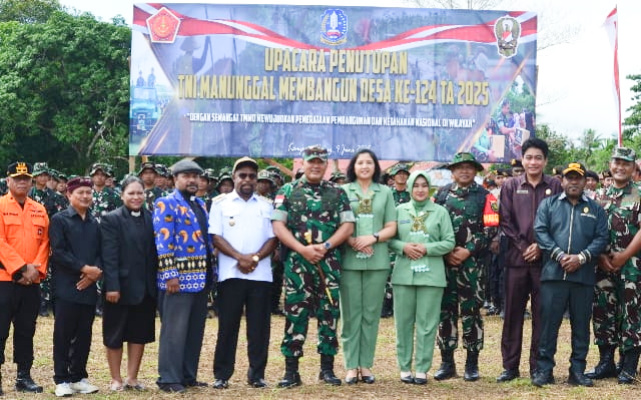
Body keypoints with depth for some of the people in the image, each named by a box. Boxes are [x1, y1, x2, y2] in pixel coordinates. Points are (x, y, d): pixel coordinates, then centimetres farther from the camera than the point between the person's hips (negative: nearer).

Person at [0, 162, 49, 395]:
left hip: (32, 281, 5)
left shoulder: (40, 210, 12)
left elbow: (44, 243, 8)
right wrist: (21, 268, -16)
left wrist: (36, 269, -7)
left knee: (26, 331, 10)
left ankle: (24, 377, 17)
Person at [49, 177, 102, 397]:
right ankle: (61, 380, 3)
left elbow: (100, 252, 11)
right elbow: (58, 252, -10)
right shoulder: (59, 220, -1)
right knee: (63, 335, -2)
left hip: (88, 287, 5)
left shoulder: (94, 223, 16)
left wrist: (95, 272, -8)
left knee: (84, 335, 7)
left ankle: (79, 377, 16)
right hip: (66, 287, -5)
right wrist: (84, 268, -15)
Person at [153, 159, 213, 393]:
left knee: (195, 330, 12)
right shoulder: (166, 204, -7)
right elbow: (163, 242, -15)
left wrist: (210, 273, 17)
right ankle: (169, 379, 1)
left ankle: (188, 376, 20)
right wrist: (170, 274, -21)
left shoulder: (200, 205, 17)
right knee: (174, 330, -4)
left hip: (200, 278, 8)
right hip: (179, 278, -8)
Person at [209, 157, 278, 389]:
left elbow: (273, 238, 6)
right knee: (228, 325, 0)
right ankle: (222, 374, 7)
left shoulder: (266, 206, 13)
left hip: (261, 274, 2)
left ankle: (257, 374, 11)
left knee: (259, 326, 3)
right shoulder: (221, 203, 6)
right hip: (231, 274, -2)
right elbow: (216, 237, -2)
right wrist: (240, 257, -14)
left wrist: (255, 258, -11)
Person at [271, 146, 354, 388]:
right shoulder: (287, 192, 6)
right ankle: (291, 371, 3)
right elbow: (278, 225, -2)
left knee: (329, 313, 4)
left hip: (329, 263, 2)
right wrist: (303, 249, -13)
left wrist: (325, 246, -11)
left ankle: (327, 368, 13)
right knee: (295, 314, -2)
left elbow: (347, 226, 4)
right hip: (296, 262, -1)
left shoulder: (338, 193, 10)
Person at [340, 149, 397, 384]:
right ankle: (351, 365, 3)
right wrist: (353, 242, -14)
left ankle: (366, 365, 9)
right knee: (351, 313, 0)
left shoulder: (385, 192, 10)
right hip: (349, 260, -1)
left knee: (371, 313, 4)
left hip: (377, 261, 1)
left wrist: (372, 238, -10)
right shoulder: (343, 191, 6)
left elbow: (391, 228, 8)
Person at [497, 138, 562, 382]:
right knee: (513, 313, 3)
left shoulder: (554, 187, 6)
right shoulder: (510, 186, 7)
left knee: (541, 314, 2)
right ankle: (510, 366, 9)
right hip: (516, 258, 1)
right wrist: (523, 247, -7)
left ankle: (538, 366, 10)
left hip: (544, 258, 0)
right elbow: (505, 221, 3)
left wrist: (540, 247, -8)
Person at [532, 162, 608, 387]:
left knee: (581, 325, 5)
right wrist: (560, 255, -13)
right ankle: (544, 370, 3)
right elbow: (540, 231, 0)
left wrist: (581, 257, -12)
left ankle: (578, 371, 13)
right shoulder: (548, 204, 11)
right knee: (549, 322, -2)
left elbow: (601, 238, 3)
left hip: (584, 277, 1)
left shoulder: (595, 209, 13)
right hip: (553, 274, -1)